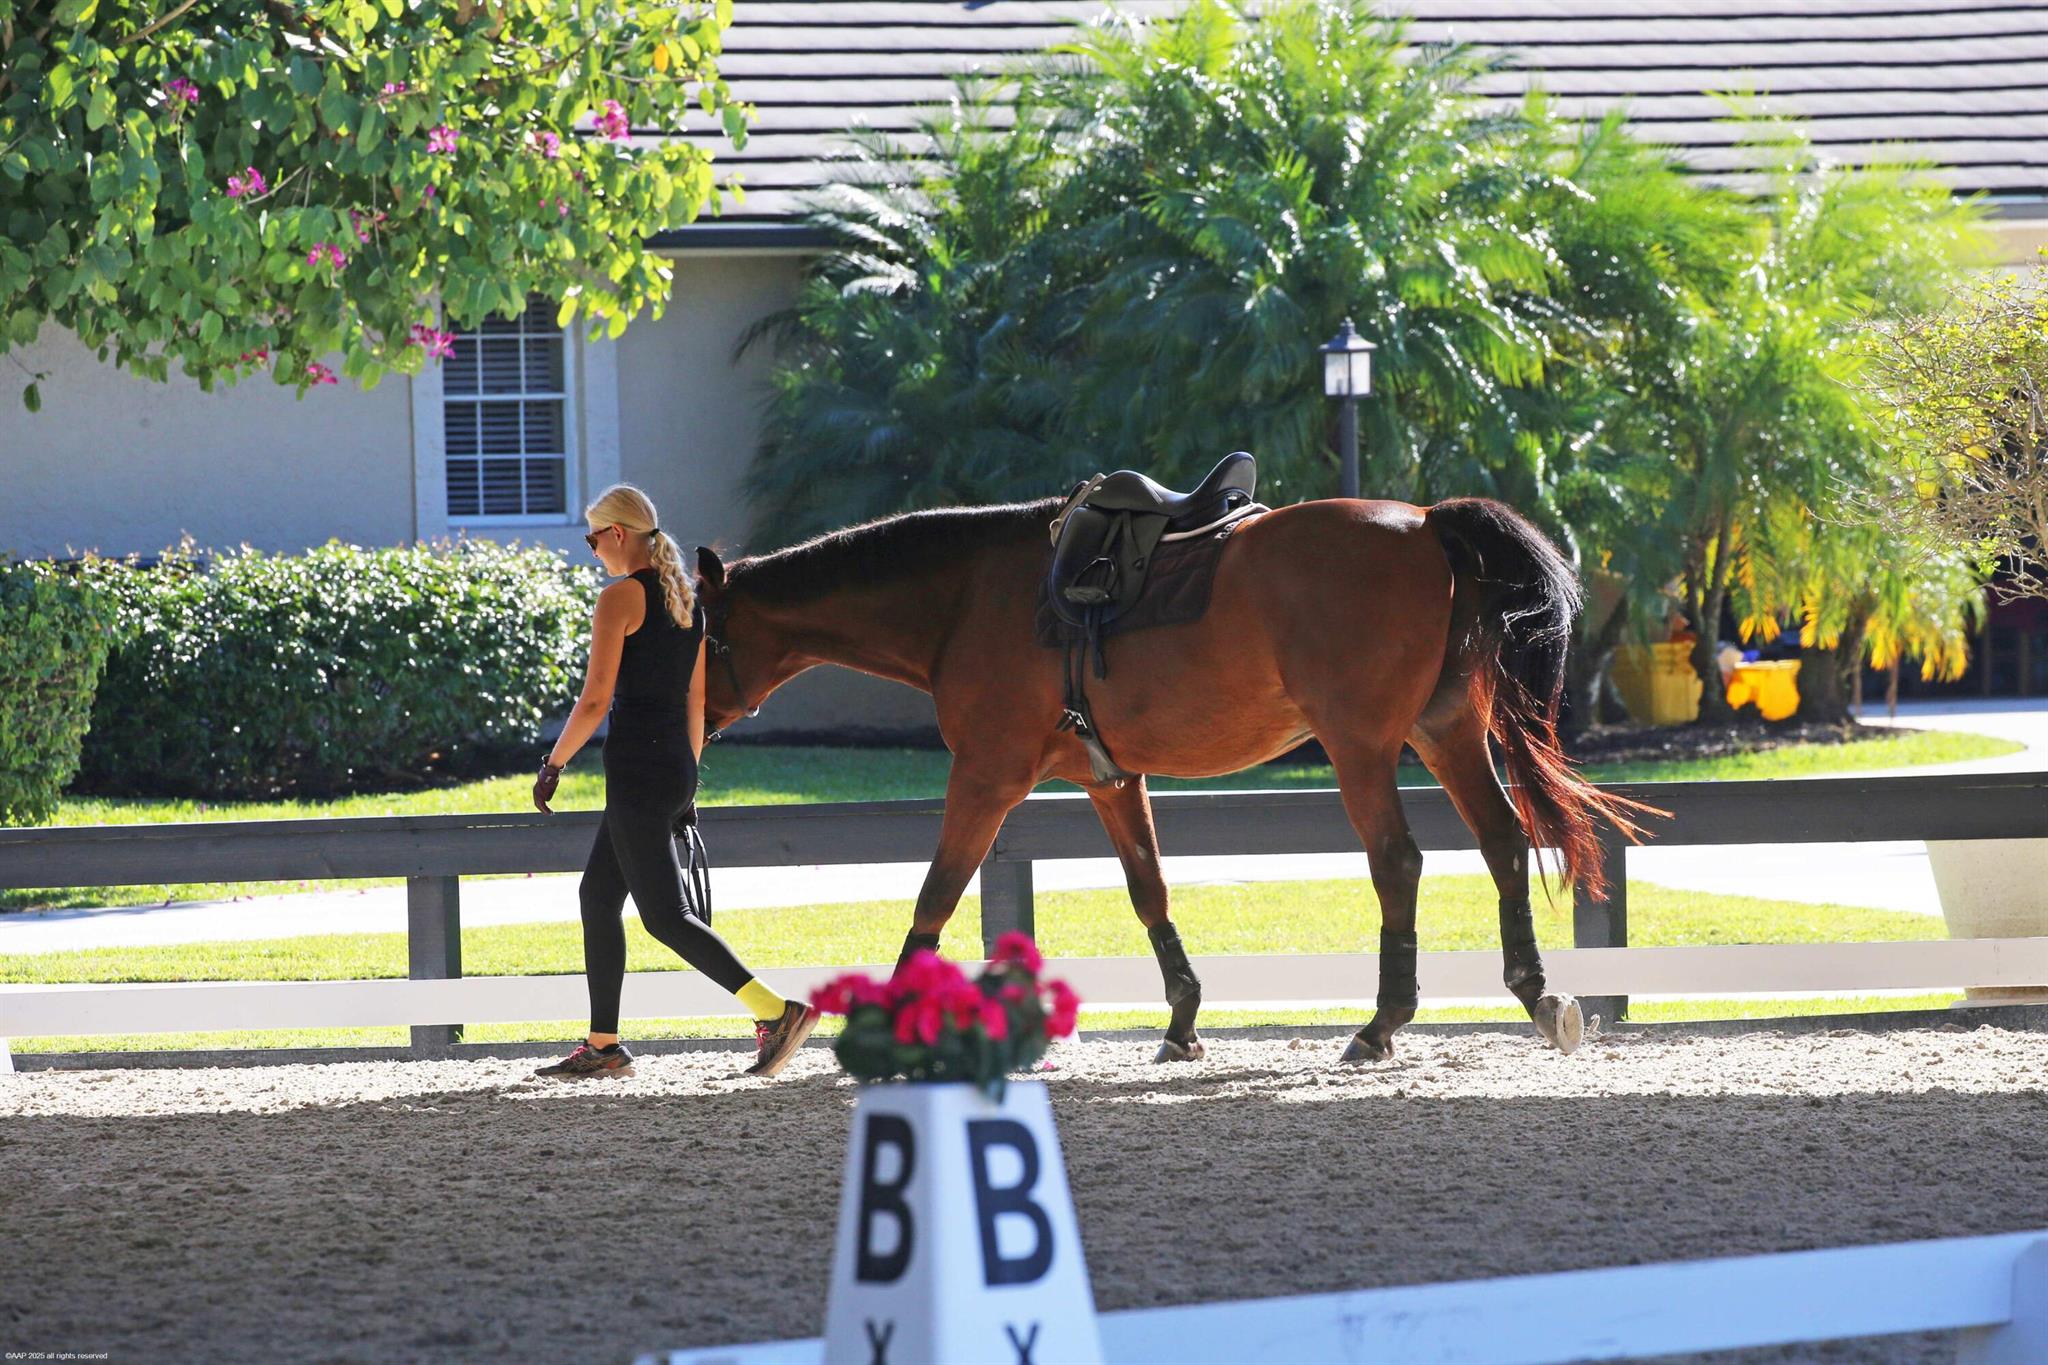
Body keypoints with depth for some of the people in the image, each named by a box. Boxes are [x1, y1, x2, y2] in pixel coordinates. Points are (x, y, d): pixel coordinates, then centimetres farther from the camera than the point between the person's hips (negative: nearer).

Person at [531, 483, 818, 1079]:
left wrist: (552, 764, -5)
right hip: (675, 763, 9)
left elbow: (595, 700, -15)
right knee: (598, 896, 17)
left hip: (636, 769, -9)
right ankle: (603, 1045, 19)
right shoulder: (686, 598, 13)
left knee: (665, 916, -8)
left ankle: (777, 1012, -19)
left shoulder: (620, 598, -12)